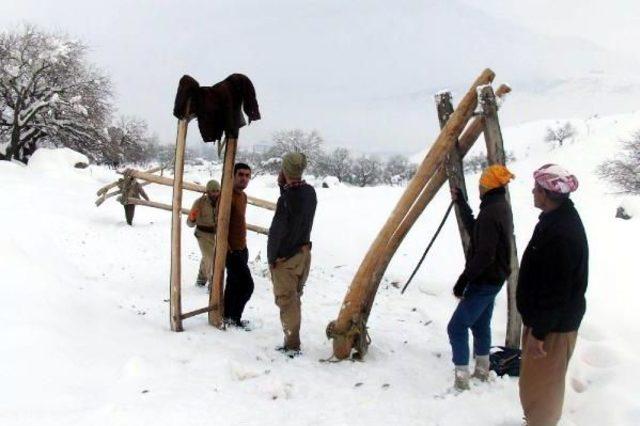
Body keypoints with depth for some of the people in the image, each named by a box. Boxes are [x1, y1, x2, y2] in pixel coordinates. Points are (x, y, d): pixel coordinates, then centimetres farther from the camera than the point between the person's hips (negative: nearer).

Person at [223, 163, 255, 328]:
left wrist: (244, 244, 18)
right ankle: (234, 318, 6)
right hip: (232, 250, -9)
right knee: (247, 285, -7)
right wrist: (226, 249, -22)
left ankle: (227, 316, 26)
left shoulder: (243, 195, 11)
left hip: (241, 249, 9)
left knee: (234, 284, 16)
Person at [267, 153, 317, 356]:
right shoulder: (310, 192, 1)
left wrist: (271, 257, -8)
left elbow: (277, 230, -20)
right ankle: (293, 341, 29)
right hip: (304, 251, 8)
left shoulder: (287, 197, -23)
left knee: (286, 300, 1)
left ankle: (292, 346, 6)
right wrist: (284, 187, 0)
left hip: (286, 256, -8)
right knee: (294, 297, 18)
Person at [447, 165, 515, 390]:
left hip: (484, 281, -10)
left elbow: (484, 255, -27)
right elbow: (475, 231, 19)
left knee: (457, 327, -6)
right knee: (480, 324, 22)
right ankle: (482, 370, 35)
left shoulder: (490, 213, -24)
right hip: (492, 279, 10)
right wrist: (461, 203, 22)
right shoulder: (501, 207, 6)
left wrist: (463, 280, -20)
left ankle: (461, 378, -3)